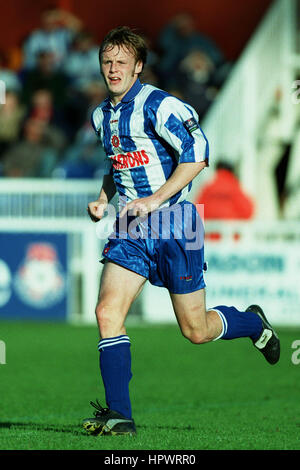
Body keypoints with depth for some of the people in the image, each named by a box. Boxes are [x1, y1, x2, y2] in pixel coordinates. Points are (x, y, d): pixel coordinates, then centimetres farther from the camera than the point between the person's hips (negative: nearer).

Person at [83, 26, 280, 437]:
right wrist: (104, 198, 9)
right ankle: (118, 414, -13)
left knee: (196, 331, 3)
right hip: (130, 228, 6)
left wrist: (155, 198, -20)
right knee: (107, 311, -14)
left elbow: (197, 155, -17)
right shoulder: (102, 115, 11)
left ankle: (253, 323, 36)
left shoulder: (159, 105, -12)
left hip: (172, 222, -6)